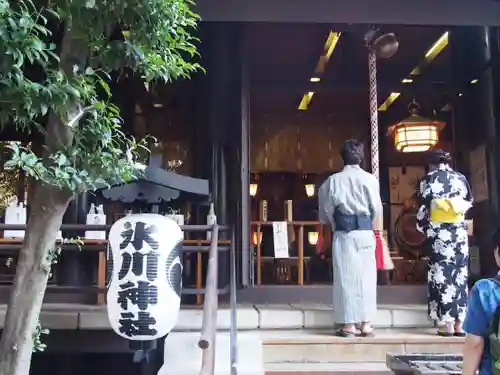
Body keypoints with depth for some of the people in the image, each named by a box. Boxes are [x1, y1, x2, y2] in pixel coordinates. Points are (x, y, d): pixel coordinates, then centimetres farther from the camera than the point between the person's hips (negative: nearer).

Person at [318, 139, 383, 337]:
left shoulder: (332, 180, -2)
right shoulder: (370, 179, -3)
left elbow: (325, 211, 3)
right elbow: (377, 209, 3)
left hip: (342, 233, 0)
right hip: (365, 232, 1)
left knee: (345, 277, 4)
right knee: (366, 276, 7)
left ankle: (348, 324, 5)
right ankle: (366, 323, 11)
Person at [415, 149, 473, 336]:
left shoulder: (428, 179, -2)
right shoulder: (461, 178, 7)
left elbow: (423, 207, -4)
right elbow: (469, 203, 16)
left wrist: (421, 226, 11)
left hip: (438, 231, -3)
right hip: (459, 231, 3)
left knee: (442, 273, 0)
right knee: (459, 273, 6)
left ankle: (447, 323, -1)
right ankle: (459, 323, 6)